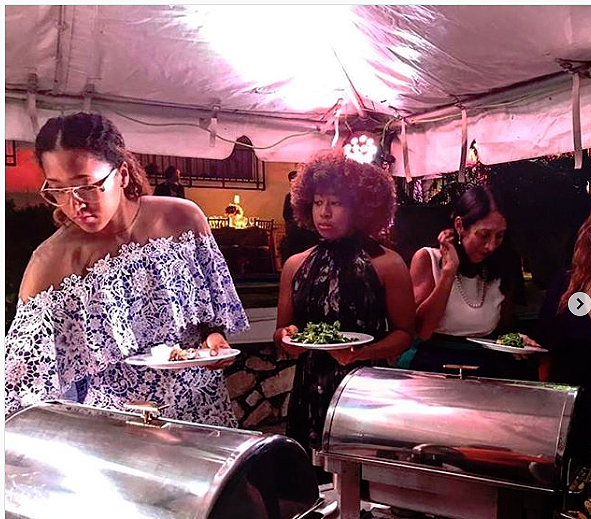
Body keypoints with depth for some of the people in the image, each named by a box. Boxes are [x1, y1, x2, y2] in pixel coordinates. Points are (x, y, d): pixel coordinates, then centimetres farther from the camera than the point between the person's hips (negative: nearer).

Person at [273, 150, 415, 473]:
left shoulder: (387, 265, -3)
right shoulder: (296, 266, 7)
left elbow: (404, 333, -1)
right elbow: (281, 330, 15)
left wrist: (361, 353, -16)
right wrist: (286, 337, -7)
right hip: (309, 395, 3)